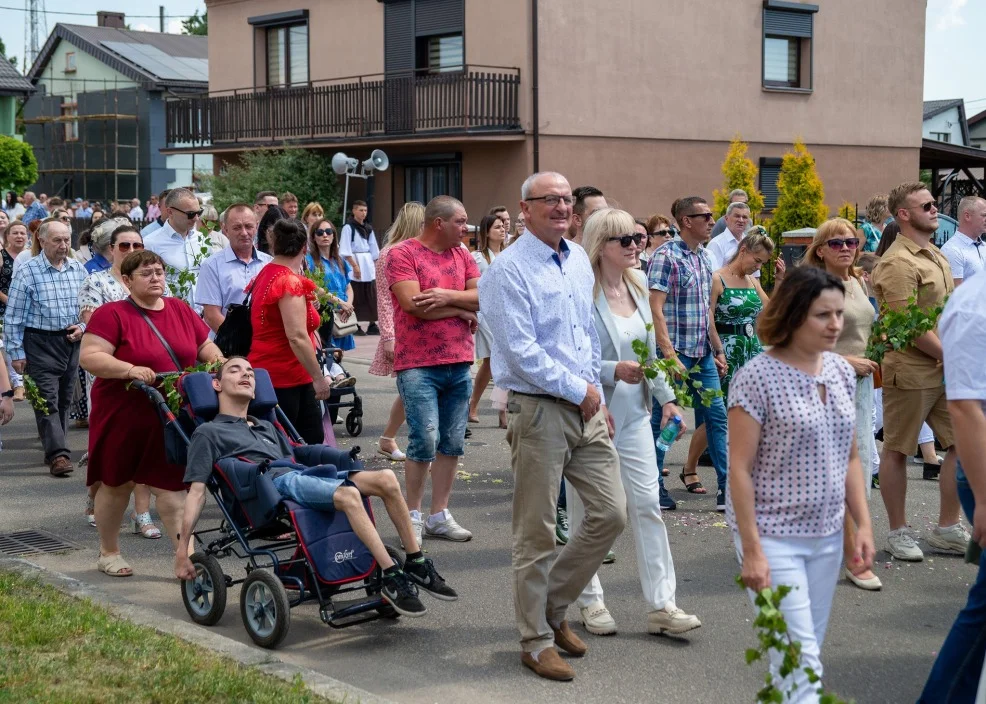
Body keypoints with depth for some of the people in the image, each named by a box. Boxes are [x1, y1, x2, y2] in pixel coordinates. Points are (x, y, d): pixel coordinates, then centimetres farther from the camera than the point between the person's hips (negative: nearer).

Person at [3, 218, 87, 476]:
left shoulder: (78, 269, 5)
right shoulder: (27, 273, -8)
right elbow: (13, 317, -5)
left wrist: (82, 327, -1)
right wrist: (16, 352, -7)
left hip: (71, 342, 5)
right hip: (40, 343, -5)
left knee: (64, 399, 10)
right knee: (47, 399, -10)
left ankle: (53, 449, 21)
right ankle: (58, 454, -14)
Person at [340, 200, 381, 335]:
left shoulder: (368, 228, 14)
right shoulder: (348, 227, -5)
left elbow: (374, 248, 18)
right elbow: (346, 250, -10)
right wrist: (355, 266, -16)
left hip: (368, 264, 6)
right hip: (354, 262, -6)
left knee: (372, 296, 4)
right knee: (356, 297, -6)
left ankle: (372, 325, 10)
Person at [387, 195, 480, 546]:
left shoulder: (462, 256, 14)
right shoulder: (402, 254, -4)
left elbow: (484, 296, 3)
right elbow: (414, 304, -16)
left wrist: (448, 297, -13)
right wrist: (464, 308, -5)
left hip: (459, 363, 6)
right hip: (418, 364, -6)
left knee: (452, 442, 7)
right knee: (425, 440, -10)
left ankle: (439, 515, 16)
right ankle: (412, 515, 4)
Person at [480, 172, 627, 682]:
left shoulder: (579, 260, 12)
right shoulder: (509, 271, -13)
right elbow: (521, 352, -19)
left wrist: (598, 397, 13)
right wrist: (579, 389, -12)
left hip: (586, 408, 7)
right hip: (539, 411, -7)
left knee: (610, 513, 7)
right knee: (536, 534, 2)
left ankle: (553, 604, 26)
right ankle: (536, 641, 16)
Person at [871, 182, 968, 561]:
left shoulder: (937, 256, 15)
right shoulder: (898, 263, -15)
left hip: (947, 369, 9)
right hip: (910, 370, -9)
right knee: (897, 450, 4)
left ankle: (947, 528, 20)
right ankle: (898, 533, 14)